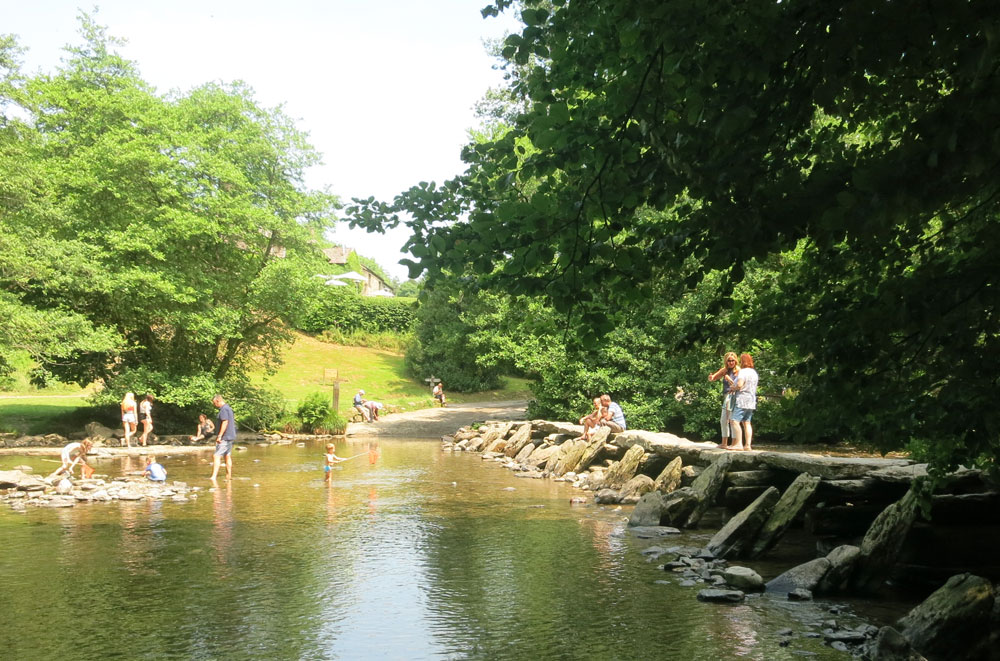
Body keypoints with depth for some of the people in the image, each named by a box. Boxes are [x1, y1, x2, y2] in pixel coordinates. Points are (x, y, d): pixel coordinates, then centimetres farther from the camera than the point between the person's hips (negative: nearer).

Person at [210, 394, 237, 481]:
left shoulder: (223, 409, -14)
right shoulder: (229, 408, 17)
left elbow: (225, 422, -23)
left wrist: (220, 436, -24)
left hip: (225, 438, -10)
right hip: (230, 437, 11)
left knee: (216, 456, -14)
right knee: (227, 456, 15)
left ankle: (213, 477, -21)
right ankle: (229, 476, 19)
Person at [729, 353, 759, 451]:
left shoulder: (743, 372, -13)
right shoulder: (754, 372, 16)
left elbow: (739, 385, -25)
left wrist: (732, 388, -5)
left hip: (742, 400, -9)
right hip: (751, 400, 9)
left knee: (734, 421, -9)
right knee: (746, 423, 11)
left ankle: (739, 444, -16)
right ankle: (748, 445, 7)